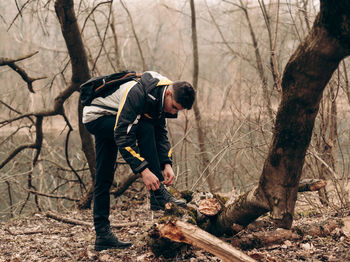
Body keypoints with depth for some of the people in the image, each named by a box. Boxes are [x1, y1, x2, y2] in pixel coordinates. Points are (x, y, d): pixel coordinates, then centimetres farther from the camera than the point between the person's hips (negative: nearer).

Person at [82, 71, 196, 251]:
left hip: (111, 123, 9)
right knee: (145, 128, -27)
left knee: (104, 178, 8)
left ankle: (102, 235, 12)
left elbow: (161, 133, -1)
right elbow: (123, 136, -37)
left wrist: (166, 163, -15)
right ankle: (158, 195, -24)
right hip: (96, 117, -9)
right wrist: (143, 170, -39)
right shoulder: (137, 93, -34)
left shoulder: (160, 97, -7)